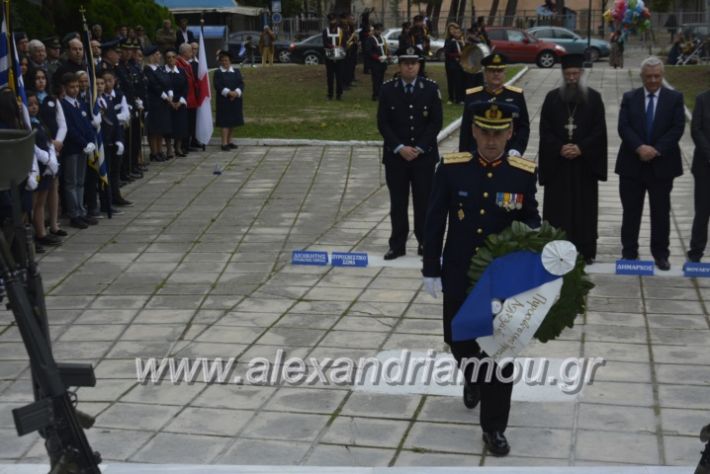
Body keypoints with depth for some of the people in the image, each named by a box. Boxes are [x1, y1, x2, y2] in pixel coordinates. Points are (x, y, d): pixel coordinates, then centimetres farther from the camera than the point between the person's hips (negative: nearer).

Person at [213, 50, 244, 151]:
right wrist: (229, 92, -22)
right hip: (223, 100, -4)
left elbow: (241, 83, 2)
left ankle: (229, 141, 20)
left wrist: (236, 92, -16)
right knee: (225, 121, -9)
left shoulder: (236, 72, 11)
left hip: (235, 100, 5)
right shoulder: (218, 73, 1)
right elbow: (218, 86, -9)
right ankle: (224, 143, -10)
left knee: (233, 121, 9)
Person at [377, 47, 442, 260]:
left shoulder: (431, 88, 0)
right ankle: (397, 245, 10)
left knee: (423, 201, 3)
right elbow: (383, 123, -1)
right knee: (398, 202, 4)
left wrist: (419, 148, -10)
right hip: (395, 155, 1)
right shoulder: (387, 89, 1)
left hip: (424, 155, 0)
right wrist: (400, 148, -11)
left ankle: (425, 243, 13)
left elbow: (436, 122, -2)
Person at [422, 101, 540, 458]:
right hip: (459, 277, 1)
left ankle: (494, 428, 16)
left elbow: (531, 218, 4)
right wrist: (431, 270, -2)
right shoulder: (450, 168, -7)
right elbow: (435, 222, -2)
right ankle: (472, 378, 52)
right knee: (458, 340, 18)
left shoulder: (524, 173, -7)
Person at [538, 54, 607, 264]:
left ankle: (585, 251, 11)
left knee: (585, 208, 4)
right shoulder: (552, 98, 4)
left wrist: (581, 148, -14)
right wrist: (559, 148, -13)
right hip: (557, 163, 1)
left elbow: (599, 130, -2)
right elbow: (545, 130, 1)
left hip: (585, 163, 0)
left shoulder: (594, 98, 2)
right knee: (557, 208, 1)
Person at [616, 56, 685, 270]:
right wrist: (640, 147, -20)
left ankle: (661, 254, 17)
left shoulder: (675, 98, 2)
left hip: (662, 164, -1)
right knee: (631, 211, 6)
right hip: (632, 164, 1)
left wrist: (657, 150, -17)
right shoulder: (629, 98, 5)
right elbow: (623, 127, -5)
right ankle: (629, 253, 15)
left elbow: (677, 128, -6)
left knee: (661, 212, 7)